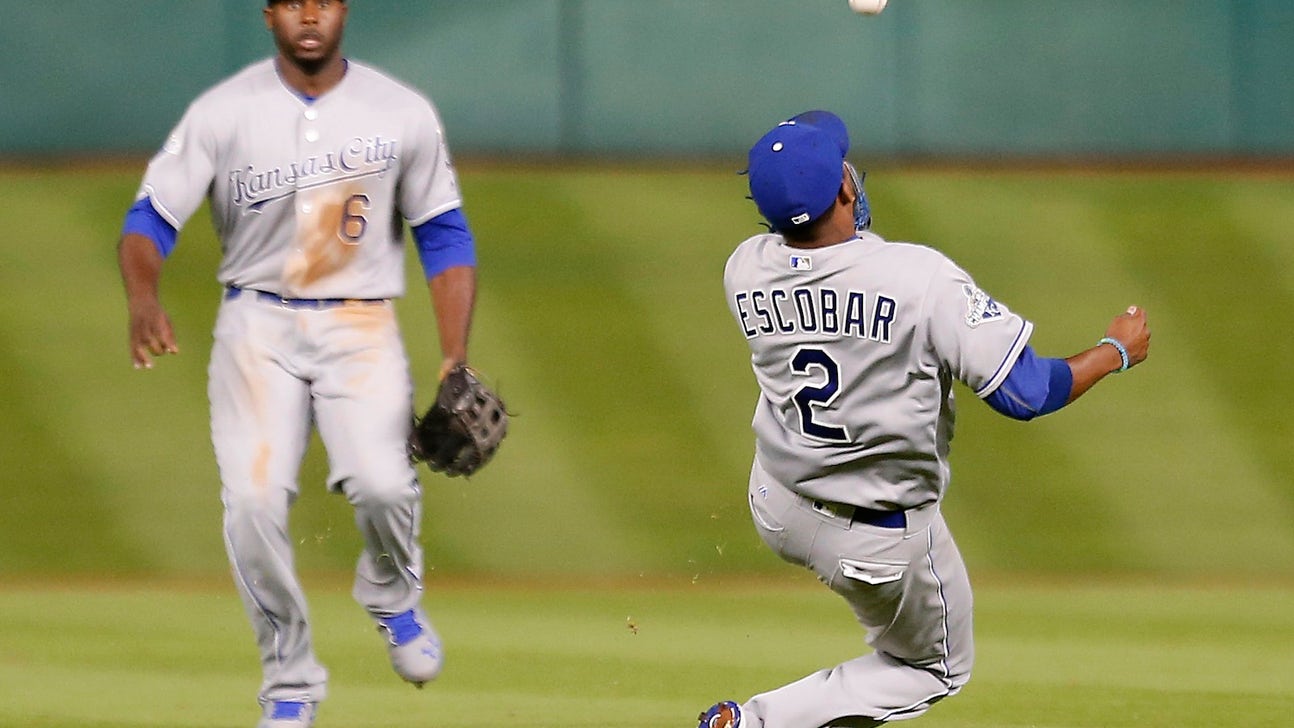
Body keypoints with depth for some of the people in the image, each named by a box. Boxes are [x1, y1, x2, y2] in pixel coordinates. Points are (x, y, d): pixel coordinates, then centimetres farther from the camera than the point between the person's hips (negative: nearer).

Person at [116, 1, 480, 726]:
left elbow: (445, 236, 7)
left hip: (361, 327, 0)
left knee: (380, 482, -24)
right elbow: (152, 220, -4)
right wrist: (143, 298, -26)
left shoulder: (403, 114, 1)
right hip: (258, 327, 0)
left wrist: (456, 360, -2)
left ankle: (393, 597, 12)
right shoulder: (222, 113, -3)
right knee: (254, 501, -16)